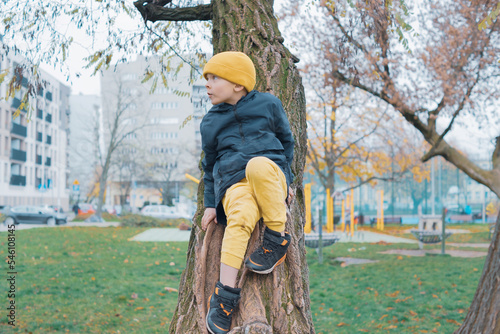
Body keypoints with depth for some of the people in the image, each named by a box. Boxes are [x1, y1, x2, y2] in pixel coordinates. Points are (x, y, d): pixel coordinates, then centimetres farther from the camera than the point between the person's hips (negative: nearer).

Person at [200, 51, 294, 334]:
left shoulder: (268, 104, 12)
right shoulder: (210, 122, 19)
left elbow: (286, 140, 21)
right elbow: (210, 165, 24)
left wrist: (287, 179, 14)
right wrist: (210, 204, 16)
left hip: (270, 174, -1)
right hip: (233, 182, 1)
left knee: (257, 165, -40)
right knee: (240, 218, -35)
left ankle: (278, 237, -25)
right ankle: (226, 291, -38)